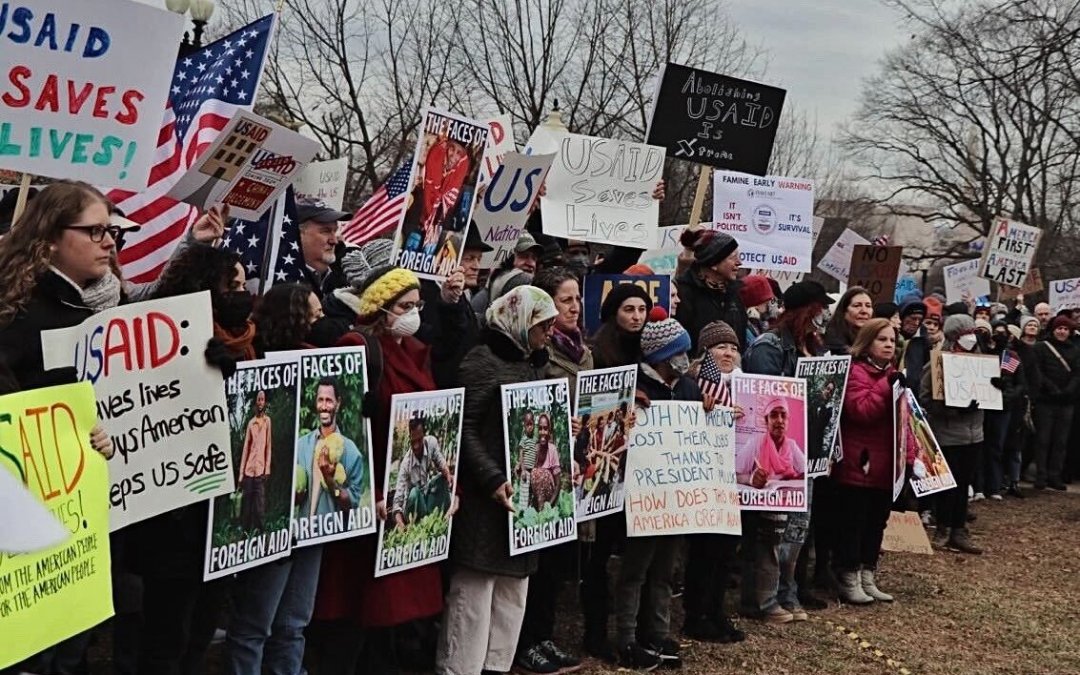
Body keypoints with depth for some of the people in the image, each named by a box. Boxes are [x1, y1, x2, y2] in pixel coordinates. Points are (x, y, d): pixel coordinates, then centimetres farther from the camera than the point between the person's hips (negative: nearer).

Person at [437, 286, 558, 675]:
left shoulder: (532, 365, 17)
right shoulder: (483, 361, -9)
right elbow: (464, 428, -16)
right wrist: (492, 480, -23)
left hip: (524, 495, 9)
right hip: (487, 498, -9)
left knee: (513, 594, 11)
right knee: (474, 593, -6)